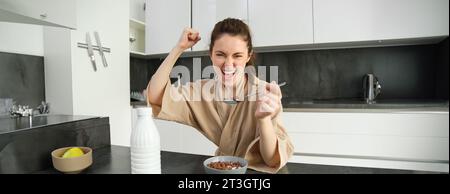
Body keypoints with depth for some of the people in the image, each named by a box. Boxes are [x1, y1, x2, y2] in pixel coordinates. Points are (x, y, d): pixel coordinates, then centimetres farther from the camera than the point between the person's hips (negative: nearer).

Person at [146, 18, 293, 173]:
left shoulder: (264, 93, -16)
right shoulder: (202, 89, -6)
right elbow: (154, 98, -14)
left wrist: (264, 118, -36)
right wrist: (178, 48, -15)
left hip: (259, 172, -2)